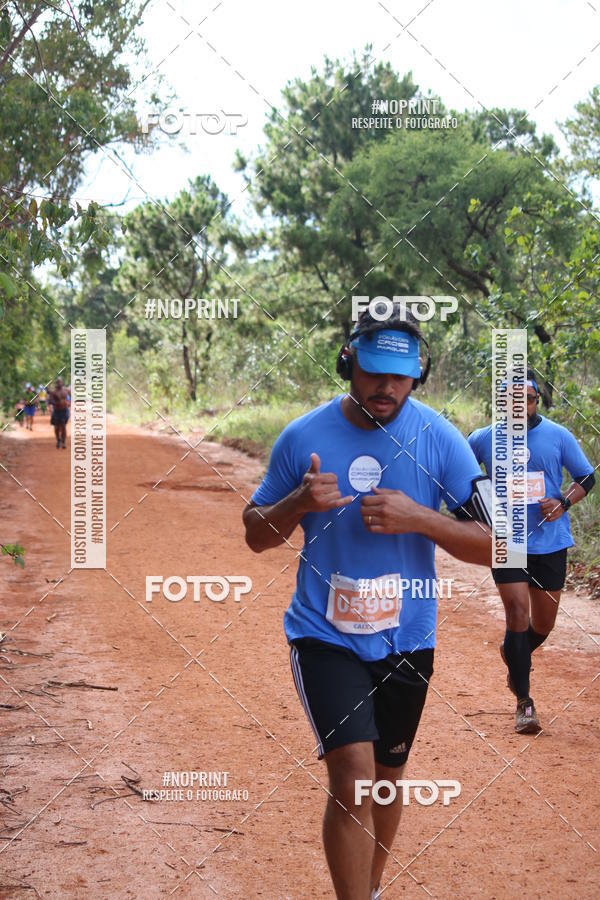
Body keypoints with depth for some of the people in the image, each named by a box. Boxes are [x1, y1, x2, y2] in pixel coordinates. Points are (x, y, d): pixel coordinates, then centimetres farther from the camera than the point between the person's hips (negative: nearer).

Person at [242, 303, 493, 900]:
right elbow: (256, 535, 3)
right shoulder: (302, 437, -6)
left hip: (407, 640, 2)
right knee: (353, 774, -17)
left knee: (387, 776, 17)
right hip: (325, 635, -2)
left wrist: (419, 518, -23)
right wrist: (299, 503, -18)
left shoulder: (439, 440, -8)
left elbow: (491, 546, -8)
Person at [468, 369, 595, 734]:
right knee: (518, 613, -12)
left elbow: (587, 477, 6)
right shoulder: (483, 439, -2)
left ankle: (515, 655, 45)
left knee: (544, 622, 10)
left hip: (550, 542, 2)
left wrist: (564, 502, -11)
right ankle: (524, 701, -2)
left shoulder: (558, 436, -1)